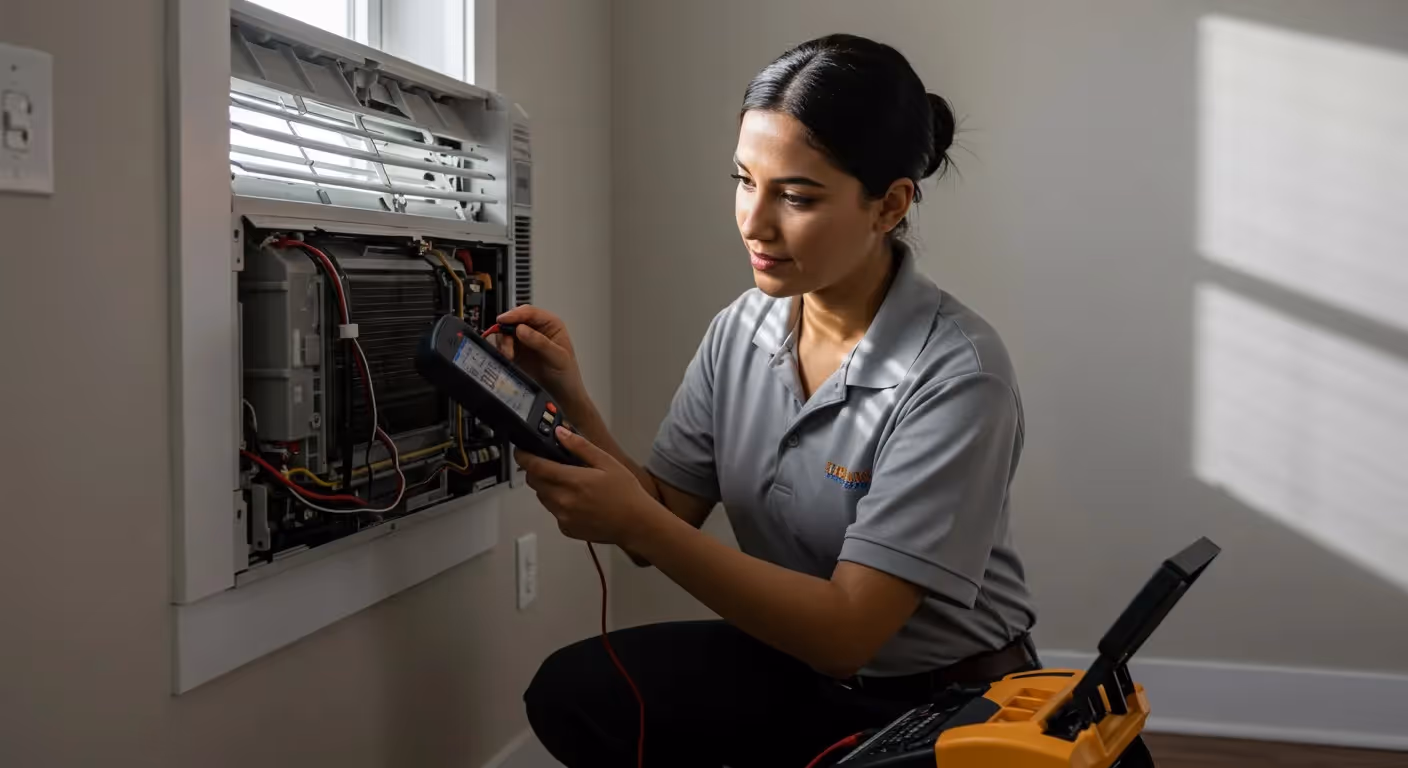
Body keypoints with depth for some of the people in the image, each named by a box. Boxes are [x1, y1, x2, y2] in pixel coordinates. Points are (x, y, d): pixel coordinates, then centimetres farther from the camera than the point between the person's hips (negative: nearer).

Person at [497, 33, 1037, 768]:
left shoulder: (955, 373, -24)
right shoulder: (738, 331, -5)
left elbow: (846, 629, -26)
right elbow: (661, 523, -3)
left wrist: (636, 523, -33)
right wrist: (572, 404, -18)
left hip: (951, 700, -5)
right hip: (797, 665, 6)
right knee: (570, 692, -11)